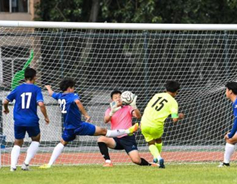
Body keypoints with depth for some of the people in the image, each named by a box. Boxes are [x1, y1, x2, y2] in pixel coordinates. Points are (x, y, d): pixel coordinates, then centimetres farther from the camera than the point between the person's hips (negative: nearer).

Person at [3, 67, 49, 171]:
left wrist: (6, 109, 32)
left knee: (17, 143, 16)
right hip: (32, 121, -2)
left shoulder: (18, 89, 5)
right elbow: (41, 104, -16)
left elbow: (5, 102, 9)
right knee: (36, 140, 21)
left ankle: (13, 165, -4)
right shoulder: (36, 89, -4)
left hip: (18, 121, 2)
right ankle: (26, 163, 5)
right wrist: (46, 117, -3)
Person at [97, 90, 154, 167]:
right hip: (116, 139, 2)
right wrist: (111, 112, -31)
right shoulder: (109, 110, 11)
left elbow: (138, 116, -10)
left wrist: (134, 106, -28)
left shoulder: (128, 108, 8)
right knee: (101, 139, -25)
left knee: (136, 160, -19)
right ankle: (108, 162, -23)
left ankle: (149, 164, 13)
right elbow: (106, 120, -11)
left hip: (128, 138, -2)